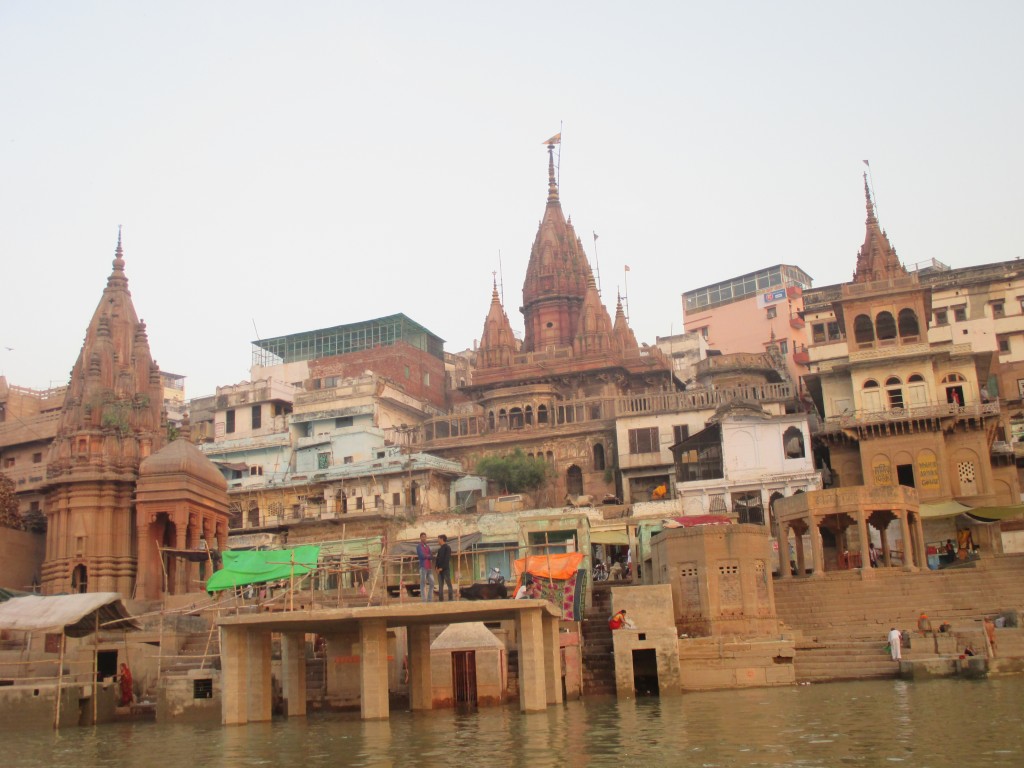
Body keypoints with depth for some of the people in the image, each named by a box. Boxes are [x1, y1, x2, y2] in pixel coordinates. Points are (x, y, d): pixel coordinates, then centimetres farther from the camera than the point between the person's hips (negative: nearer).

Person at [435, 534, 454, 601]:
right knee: (440, 585, 6)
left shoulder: (447, 548, -5)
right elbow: (438, 558, 16)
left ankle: (451, 598, -6)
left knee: (448, 583, -5)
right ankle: (441, 599, 7)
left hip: (445, 569, -8)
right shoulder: (440, 549, 18)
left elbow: (447, 559, -13)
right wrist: (437, 567, 0)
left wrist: (442, 567, -18)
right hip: (440, 569, 8)